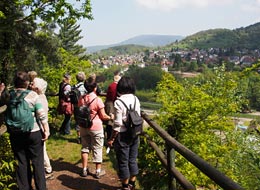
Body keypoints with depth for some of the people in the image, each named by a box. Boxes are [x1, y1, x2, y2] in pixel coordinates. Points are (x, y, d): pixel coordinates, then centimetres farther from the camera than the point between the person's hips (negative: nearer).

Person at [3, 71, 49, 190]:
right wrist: (46, 130, -6)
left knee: (21, 162, 14)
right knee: (37, 162, 9)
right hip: (33, 133, -3)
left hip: (15, 134, 3)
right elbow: (42, 115, -14)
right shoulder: (32, 95, -10)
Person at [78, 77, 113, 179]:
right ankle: (98, 171, 16)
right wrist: (110, 117, 6)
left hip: (83, 127, 5)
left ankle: (84, 170, 23)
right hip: (96, 128, -5)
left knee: (85, 147, 16)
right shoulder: (97, 100, -17)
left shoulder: (81, 99, -1)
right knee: (97, 149, 7)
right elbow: (103, 116, -13)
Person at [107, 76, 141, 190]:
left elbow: (118, 124, -17)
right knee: (133, 160, 19)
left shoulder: (119, 102, -18)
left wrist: (112, 139, -8)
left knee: (123, 162, 11)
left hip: (123, 135, -6)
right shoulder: (136, 100, 0)